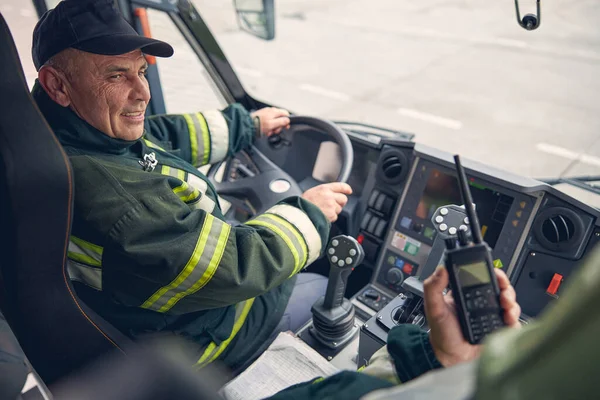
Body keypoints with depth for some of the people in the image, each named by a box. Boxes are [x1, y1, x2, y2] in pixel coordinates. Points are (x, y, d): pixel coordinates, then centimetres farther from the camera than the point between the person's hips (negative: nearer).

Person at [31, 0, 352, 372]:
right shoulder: (108, 196, -41)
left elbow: (169, 137, 6)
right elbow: (234, 268, -34)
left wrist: (248, 124, 16)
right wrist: (310, 214, -18)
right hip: (196, 334, -8)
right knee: (327, 290, 12)